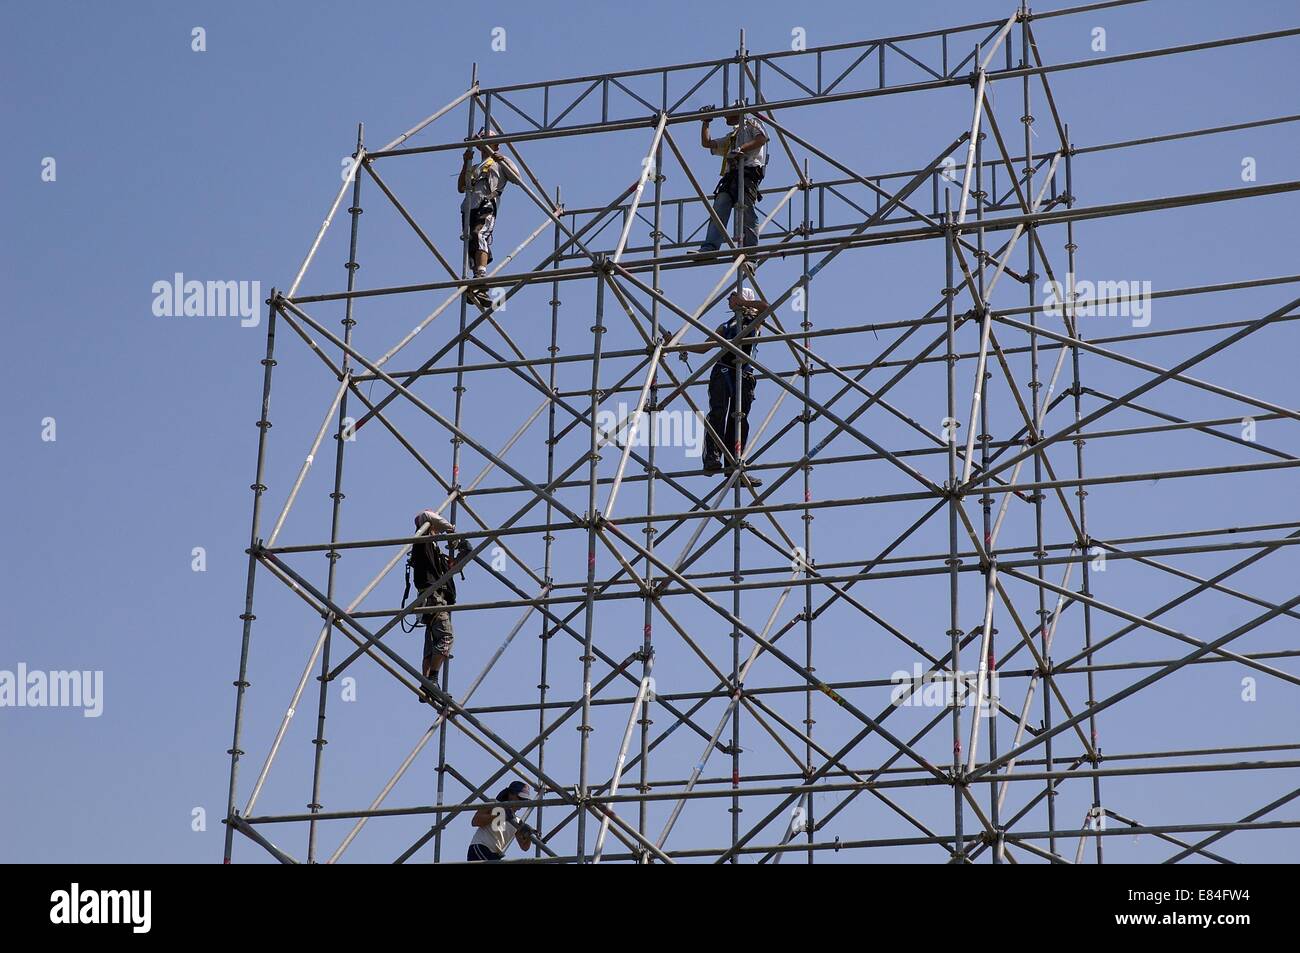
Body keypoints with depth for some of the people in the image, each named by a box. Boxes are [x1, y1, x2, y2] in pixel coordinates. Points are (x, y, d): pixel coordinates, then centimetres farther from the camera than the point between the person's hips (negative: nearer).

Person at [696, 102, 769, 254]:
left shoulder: (751, 124, 18)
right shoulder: (730, 138, 38)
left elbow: (762, 139, -3)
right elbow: (706, 142, 34)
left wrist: (741, 149, -14)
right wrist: (705, 122, 27)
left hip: (748, 173, -6)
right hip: (730, 176, 6)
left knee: (747, 213, -17)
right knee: (718, 212, -14)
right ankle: (709, 248, -29)